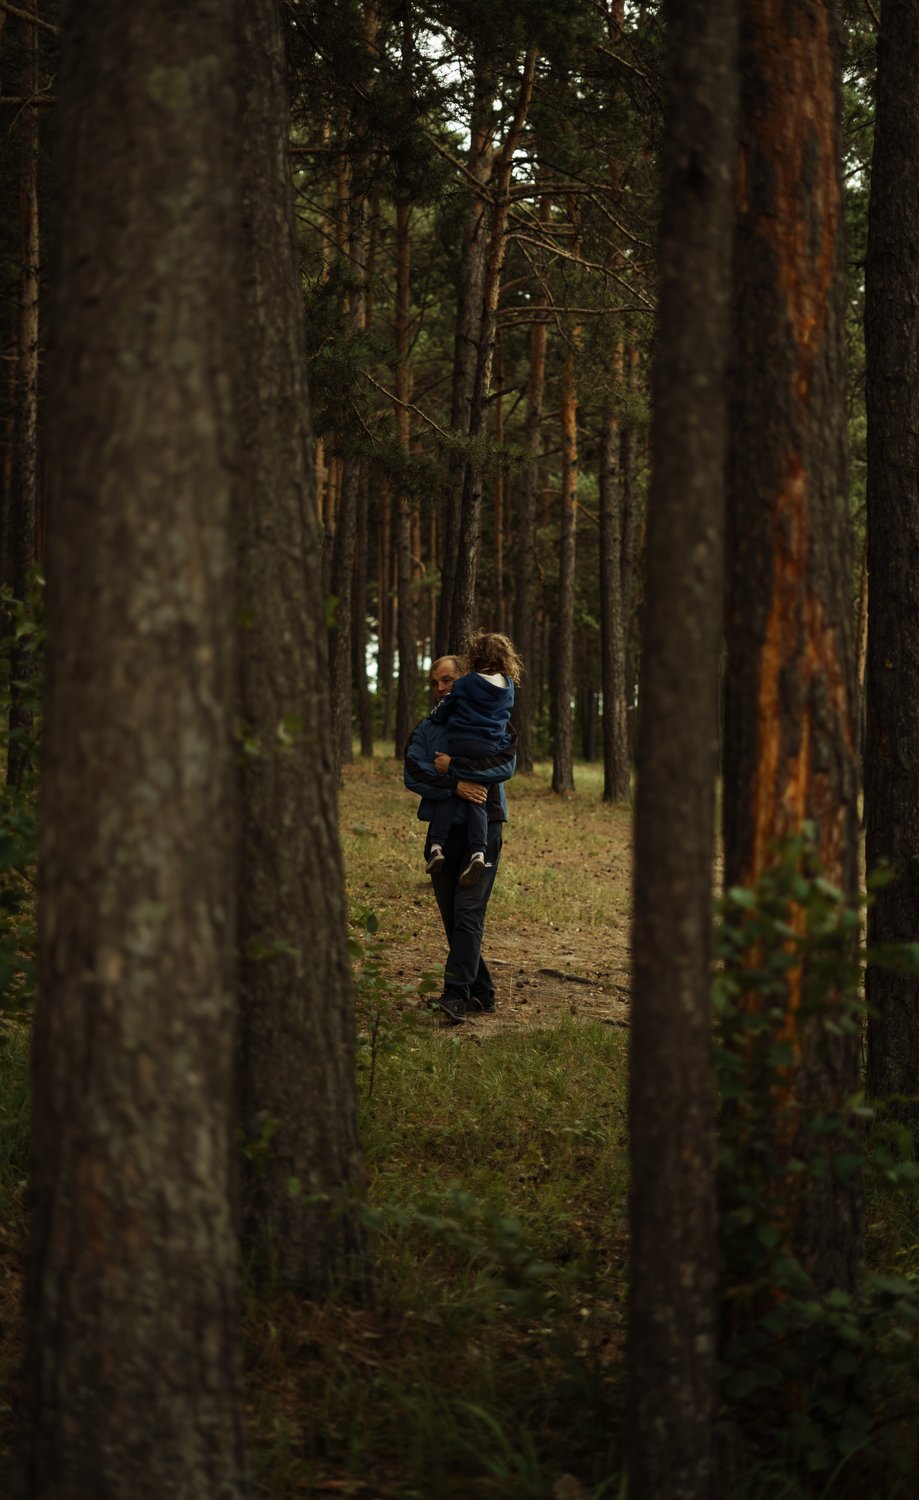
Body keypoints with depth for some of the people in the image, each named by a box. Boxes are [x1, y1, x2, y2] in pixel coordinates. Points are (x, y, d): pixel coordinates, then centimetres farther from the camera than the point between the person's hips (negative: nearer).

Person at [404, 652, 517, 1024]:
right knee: (451, 918, 6)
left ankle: (456, 994, -19)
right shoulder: (425, 729, 12)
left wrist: (452, 766, -15)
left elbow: (505, 765, -14)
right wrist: (456, 786, -18)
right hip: (442, 829, 5)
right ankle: (481, 993, 15)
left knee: (468, 913, -14)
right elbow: (412, 774, -4)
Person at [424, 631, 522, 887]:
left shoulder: (465, 683, -2)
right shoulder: (508, 687, 10)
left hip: (460, 744, -3)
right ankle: (478, 852, -17)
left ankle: (436, 845, -14)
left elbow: (441, 712, 5)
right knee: (477, 801, 3)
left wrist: (436, 713, 27)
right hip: (491, 748, 3)